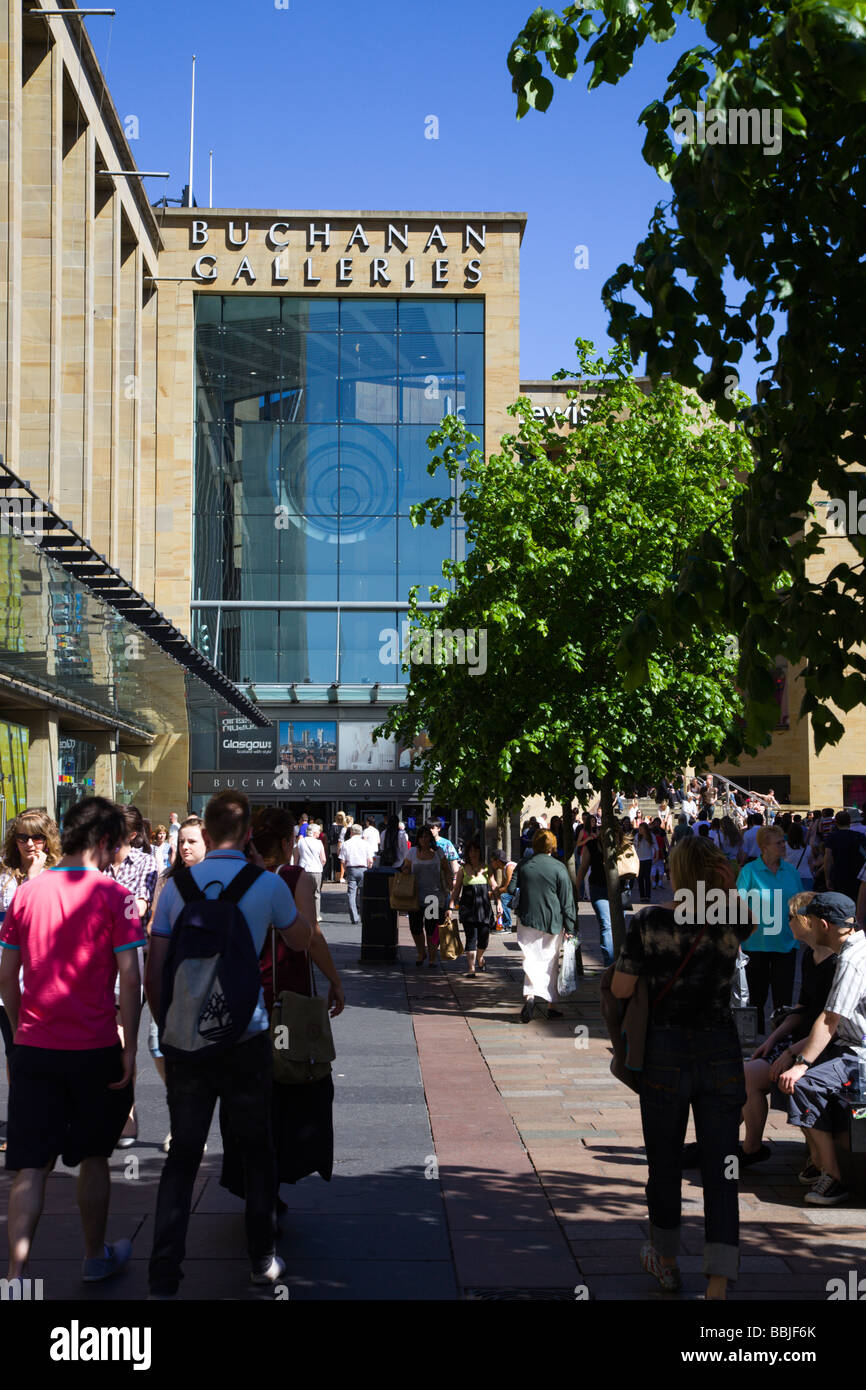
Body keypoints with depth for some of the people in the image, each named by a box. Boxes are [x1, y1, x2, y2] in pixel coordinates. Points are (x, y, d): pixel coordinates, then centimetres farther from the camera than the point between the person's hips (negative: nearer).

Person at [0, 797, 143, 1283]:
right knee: (94, 1156, 16)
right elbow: (130, 978, -12)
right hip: (95, 1049, -2)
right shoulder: (114, 896, -8)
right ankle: (97, 1257, 31)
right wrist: (130, 1048, -6)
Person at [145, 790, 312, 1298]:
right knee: (257, 1149, 16)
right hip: (247, 1037, -1)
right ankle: (263, 1260, 25)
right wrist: (300, 902, 31)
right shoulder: (268, 884, -3)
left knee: (183, 1155, 8)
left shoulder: (177, 886, 1)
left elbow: (154, 969, 2)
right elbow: (302, 941, 14)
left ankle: (164, 1275, 4)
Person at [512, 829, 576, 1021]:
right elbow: (567, 900, -3)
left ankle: (530, 995, -26)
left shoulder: (523, 866, -1)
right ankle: (551, 1006, 16)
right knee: (550, 962, 11)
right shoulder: (559, 867, -5)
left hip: (528, 920, 0)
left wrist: (517, 912, 16)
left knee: (531, 960, -1)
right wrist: (569, 927, 2)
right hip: (552, 922, 0)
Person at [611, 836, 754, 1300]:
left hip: (665, 1055, -1)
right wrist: (730, 887, 7)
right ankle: (718, 1285, -1)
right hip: (721, 1055, 1)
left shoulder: (648, 923, -12)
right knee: (720, 1173, 4)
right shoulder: (732, 924, -4)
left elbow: (621, 989, -5)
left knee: (664, 1164, 17)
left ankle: (666, 1262, 35)